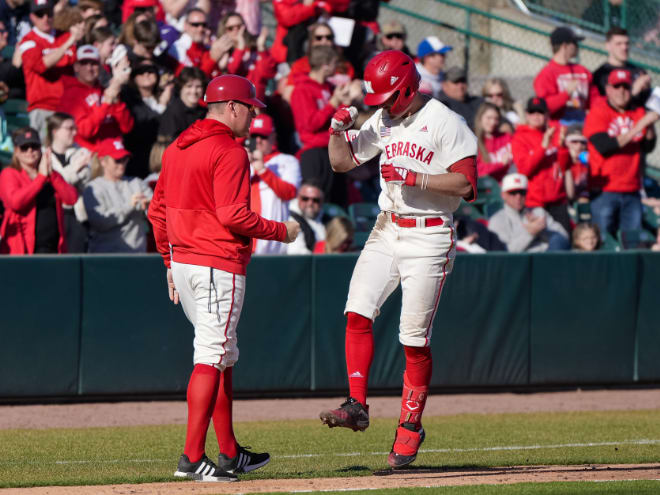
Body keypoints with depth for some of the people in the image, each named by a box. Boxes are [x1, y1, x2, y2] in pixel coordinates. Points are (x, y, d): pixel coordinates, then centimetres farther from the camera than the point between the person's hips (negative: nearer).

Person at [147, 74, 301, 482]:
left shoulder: (177, 149, 15)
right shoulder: (230, 152, -13)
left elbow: (157, 211, 18)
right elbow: (233, 215, -20)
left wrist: (172, 263, 24)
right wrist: (282, 231, -7)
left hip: (182, 262, 9)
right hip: (219, 265, -9)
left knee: (223, 356, 17)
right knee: (212, 357, -9)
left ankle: (230, 453, 20)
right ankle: (193, 457, -13)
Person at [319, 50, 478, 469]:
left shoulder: (446, 123, -10)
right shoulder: (383, 122, 11)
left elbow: (464, 183, -17)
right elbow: (342, 162, 17)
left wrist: (412, 177, -23)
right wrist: (339, 130, -2)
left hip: (429, 240, -6)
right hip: (386, 233, 6)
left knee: (415, 339, -4)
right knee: (358, 312, -11)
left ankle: (411, 426, 7)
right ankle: (357, 406, -9)